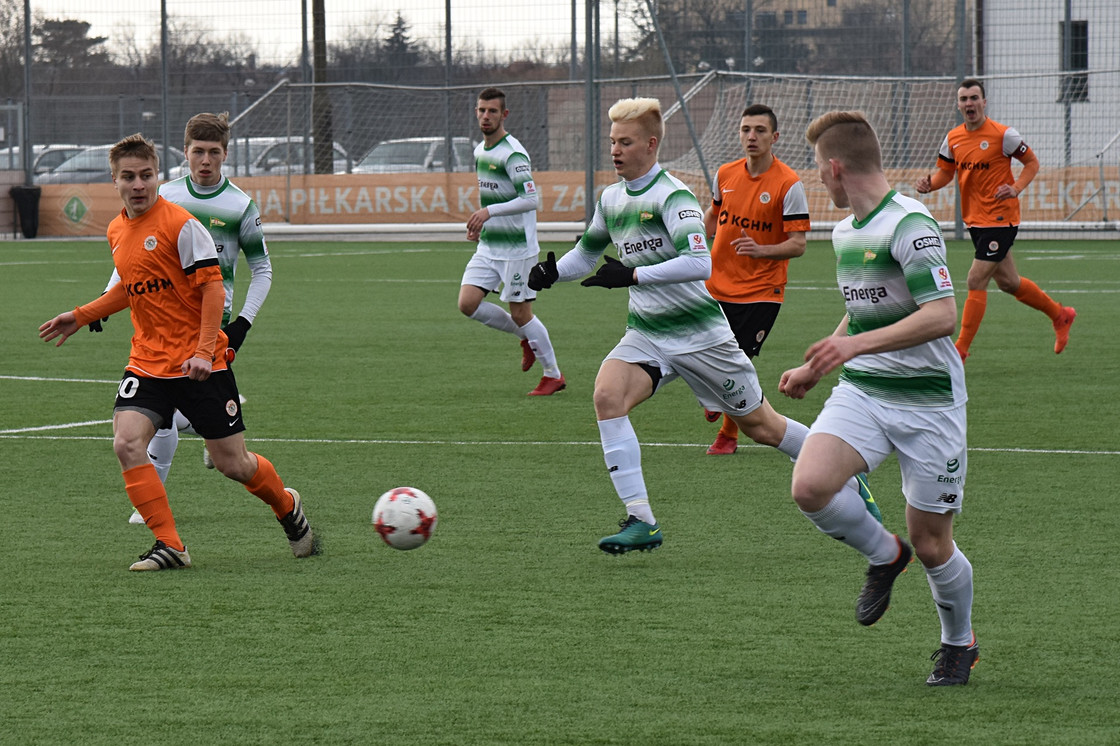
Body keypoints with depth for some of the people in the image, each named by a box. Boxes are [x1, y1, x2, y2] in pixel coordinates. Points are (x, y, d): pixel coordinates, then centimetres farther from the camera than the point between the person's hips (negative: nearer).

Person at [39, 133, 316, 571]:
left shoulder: (180, 224, -13)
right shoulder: (117, 231, 8)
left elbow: (212, 287, -13)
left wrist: (204, 351, -21)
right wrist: (80, 317, 22)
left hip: (199, 365, -5)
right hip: (147, 363, 5)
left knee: (231, 463, 2)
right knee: (126, 443, -18)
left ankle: (288, 509, 33)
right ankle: (169, 546, -11)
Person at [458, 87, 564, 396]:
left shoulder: (512, 154, -17)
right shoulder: (480, 150, 11)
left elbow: (530, 199, -26)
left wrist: (489, 211, -32)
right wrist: (479, 222, 14)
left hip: (517, 248, -8)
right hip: (488, 246, 8)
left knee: (520, 313, -2)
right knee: (468, 304, -5)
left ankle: (553, 374, 15)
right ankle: (527, 338, 16)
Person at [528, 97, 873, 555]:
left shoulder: (672, 196, -17)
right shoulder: (611, 199, 7)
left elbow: (699, 263, -30)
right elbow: (586, 255, 23)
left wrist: (633, 275, -35)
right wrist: (552, 272, 2)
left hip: (699, 334, -6)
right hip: (646, 335, 6)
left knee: (759, 424, 6)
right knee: (607, 395, -22)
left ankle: (846, 481, 30)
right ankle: (641, 521, -23)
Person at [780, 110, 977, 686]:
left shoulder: (909, 225, -17)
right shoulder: (845, 232, 11)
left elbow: (941, 315, -25)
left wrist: (858, 344, -31)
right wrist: (815, 368, 28)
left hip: (927, 400, -7)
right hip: (860, 391, 7)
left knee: (931, 543, 0)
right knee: (810, 487, -20)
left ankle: (959, 642, 27)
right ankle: (884, 555, 9)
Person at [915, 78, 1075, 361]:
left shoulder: (1002, 135, -12)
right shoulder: (953, 138, 5)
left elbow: (1032, 162, -2)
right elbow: (945, 172, 16)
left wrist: (1016, 188, -18)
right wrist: (929, 183, -6)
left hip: (1000, 219, -7)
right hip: (974, 219, 7)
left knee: (976, 281, -11)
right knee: (1007, 282, 16)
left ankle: (961, 349, -5)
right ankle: (1060, 314, 37)